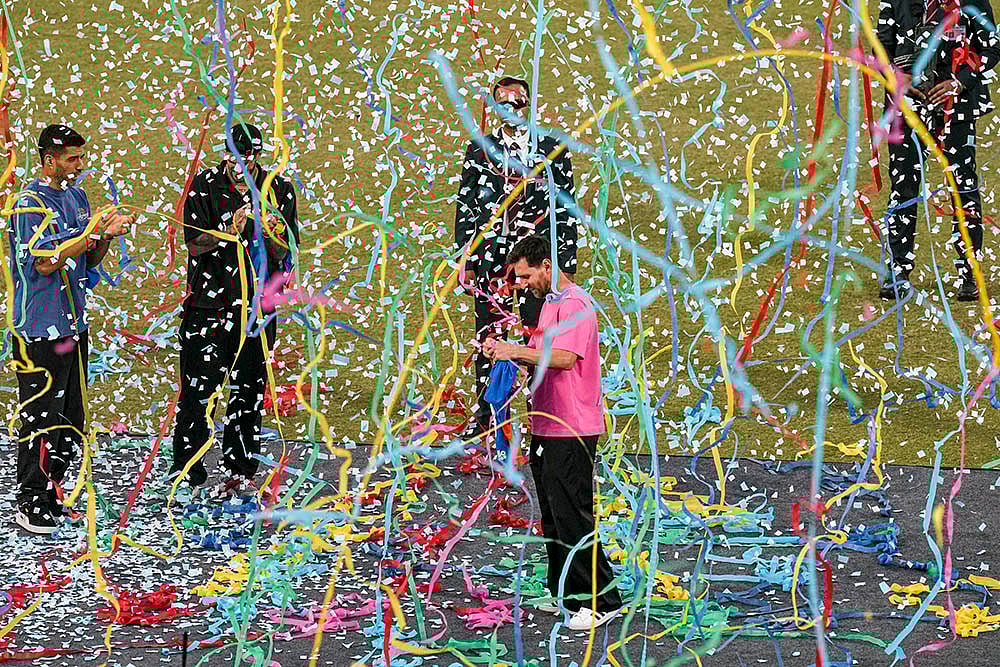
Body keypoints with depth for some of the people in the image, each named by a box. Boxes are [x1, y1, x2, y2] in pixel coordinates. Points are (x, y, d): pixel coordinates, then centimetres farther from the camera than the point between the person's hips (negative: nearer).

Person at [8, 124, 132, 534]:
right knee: (41, 417, -6)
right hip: (40, 329, -8)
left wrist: (107, 236, -2)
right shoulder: (30, 204, -13)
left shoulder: (77, 198, 13)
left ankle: (53, 495, 22)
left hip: (74, 323, 8)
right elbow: (45, 263, -21)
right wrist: (95, 232, -19)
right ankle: (29, 506, 0)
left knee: (70, 415, 12)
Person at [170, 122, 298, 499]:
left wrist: (272, 232, -20)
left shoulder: (278, 189, 2)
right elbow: (195, 244, -8)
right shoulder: (205, 187, -3)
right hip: (208, 302, -2)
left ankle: (240, 471, 19)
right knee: (198, 391, -5)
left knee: (249, 390, 9)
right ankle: (187, 476, 1)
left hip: (257, 305, 2)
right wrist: (232, 229, -24)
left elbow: (287, 254, 2)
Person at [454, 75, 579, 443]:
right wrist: (466, 261, 3)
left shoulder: (551, 149, 6)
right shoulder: (479, 149, 10)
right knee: (488, 339, 3)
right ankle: (484, 416, 10)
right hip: (490, 258, 1)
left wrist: (566, 264, 1)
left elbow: (565, 209, 6)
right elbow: (465, 208, 10)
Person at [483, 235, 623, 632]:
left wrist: (517, 351, -22)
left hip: (571, 433, -10)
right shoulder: (550, 303, 18)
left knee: (573, 519, -10)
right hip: (546, 429, 10)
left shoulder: (575, 304, -13)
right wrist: (507, 351, 7)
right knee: (552, 519, 14)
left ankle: (602, 601, -7)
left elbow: (564, 358, -25)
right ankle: (564, 594, 22)